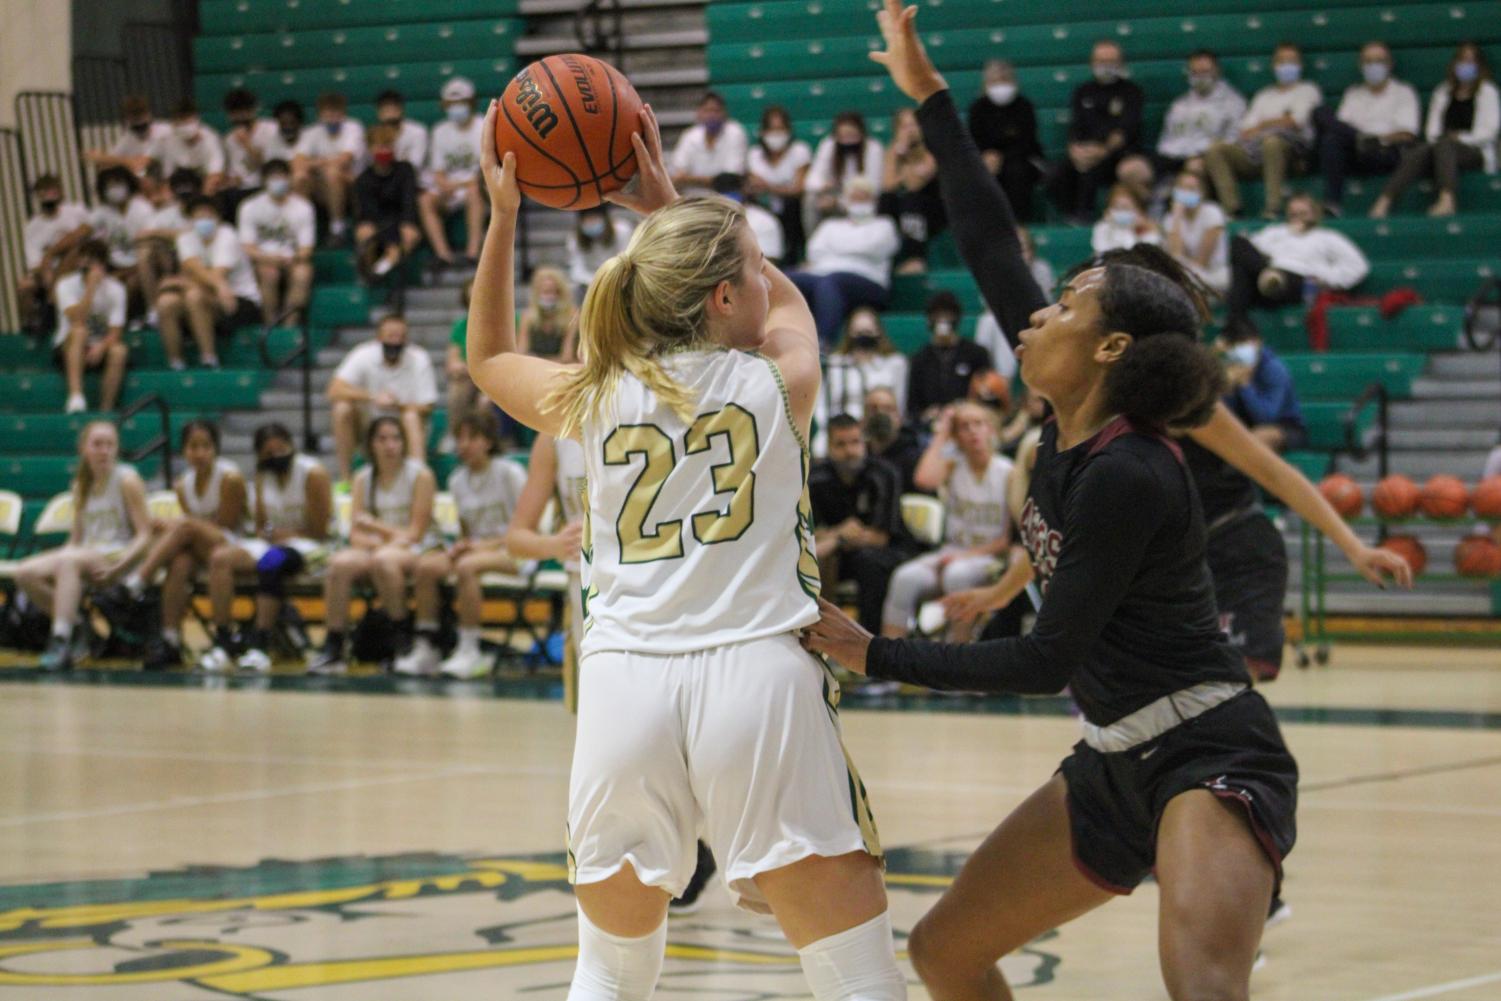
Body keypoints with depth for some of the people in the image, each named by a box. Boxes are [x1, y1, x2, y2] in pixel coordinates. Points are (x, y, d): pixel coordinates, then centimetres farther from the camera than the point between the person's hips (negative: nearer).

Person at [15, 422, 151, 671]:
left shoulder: (126, 480, -1)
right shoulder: (81, 486, 17)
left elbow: (144, 535, -6)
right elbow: (76, 539, 18)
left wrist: (118, 566, -21)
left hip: (120, 557, -6)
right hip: (86, 557, 6)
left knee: (69, 560, -37)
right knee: (26, 572, -19)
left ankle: (61, 639, -41)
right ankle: (75, 627, -8)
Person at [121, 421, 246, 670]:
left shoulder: (230, 478, -7)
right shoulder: (183, 485, 8)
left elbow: (225, 527, -10)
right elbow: (194, 533, 4)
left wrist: (172, 529, -14)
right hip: (199, 554, 4)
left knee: (183, 526, -30)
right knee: (179, 563, -33)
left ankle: (136, 583, -36)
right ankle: (170, 641, -37)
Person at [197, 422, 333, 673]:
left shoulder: (313, 473, -7)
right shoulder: (263, 476, 11)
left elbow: (319, 531, -8)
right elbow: (261, 527, 15)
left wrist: (281, 534, -9)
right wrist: (266, 533, -7)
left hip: (308, 547, -6)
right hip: (271, 542, 6)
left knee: (271, 561, -39)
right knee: (220, 557, -20)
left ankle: (259, 644, -42)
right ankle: (223, 641, -27)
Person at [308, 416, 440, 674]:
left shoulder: (420, 475, -1)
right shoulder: (363, 479, 11)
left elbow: (416, 532, -6)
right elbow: (356, 534, 3)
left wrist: (376, 526, -15)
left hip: (417, 551, -4)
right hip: (373, 547, 4)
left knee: (384, 559, -38)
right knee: (339, 562, -29)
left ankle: (402, 641, -24)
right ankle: (333, 648, -29)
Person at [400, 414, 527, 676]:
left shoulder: (510, 473, -5)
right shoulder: (457, 480, 12)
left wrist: (487, 545, -18)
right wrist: (461, 545, -7)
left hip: (513, 553, -6)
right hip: (475, 548, 6)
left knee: (466, 566, -36)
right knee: (425, 565, -21)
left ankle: (469, 651, -33)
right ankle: (425, 647, -19)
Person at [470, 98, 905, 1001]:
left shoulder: (597, 398, 10)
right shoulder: (781, 385, 6)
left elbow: (488, 358, 33)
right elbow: (788, 302, 31)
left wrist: (502, 214, 29)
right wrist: (669, 204, 28)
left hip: (623, 684, 3)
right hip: (758, 672, -3)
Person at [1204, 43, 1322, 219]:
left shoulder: (1307, 90, 20)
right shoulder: (1264, 95, 33)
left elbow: (1296, 121, 2)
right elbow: (1248, 127, 17)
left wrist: (1262, 125, 5)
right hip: (1256, 148, 5)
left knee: (1272, 142, -43)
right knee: (1215, 151, -22)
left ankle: (1273, 207, -45)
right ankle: (1231, 208, -32)